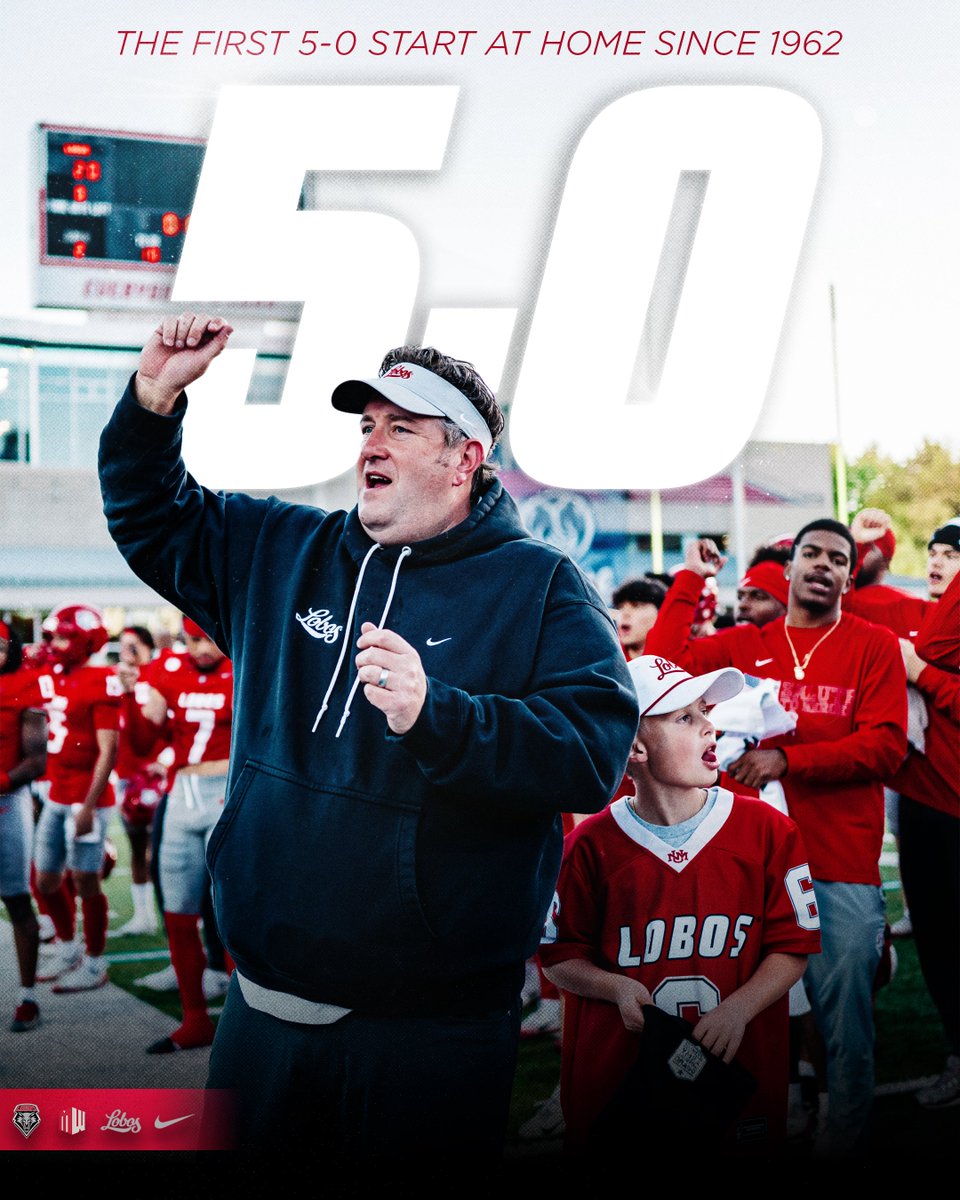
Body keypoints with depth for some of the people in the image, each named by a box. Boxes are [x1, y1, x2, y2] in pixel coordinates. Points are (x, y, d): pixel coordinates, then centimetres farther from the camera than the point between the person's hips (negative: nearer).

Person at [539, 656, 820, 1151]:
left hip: (741, 1073, 1)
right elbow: (559, 956, 3)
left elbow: (793, 946, 1)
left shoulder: (768, 831, -2)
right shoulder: (591, 845, -4)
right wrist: (618, 988, -14)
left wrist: (739, 1007, -13)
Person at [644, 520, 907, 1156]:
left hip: (844, 864, -2)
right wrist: (690, 579, 3)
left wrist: (787, 759, -13)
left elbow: (886, 745, -6)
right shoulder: (746, 644, 12)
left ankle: (842, 1139, 15)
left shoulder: (874, 645, 3)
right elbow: (665, 660, 4)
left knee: (845, 1011, -1)